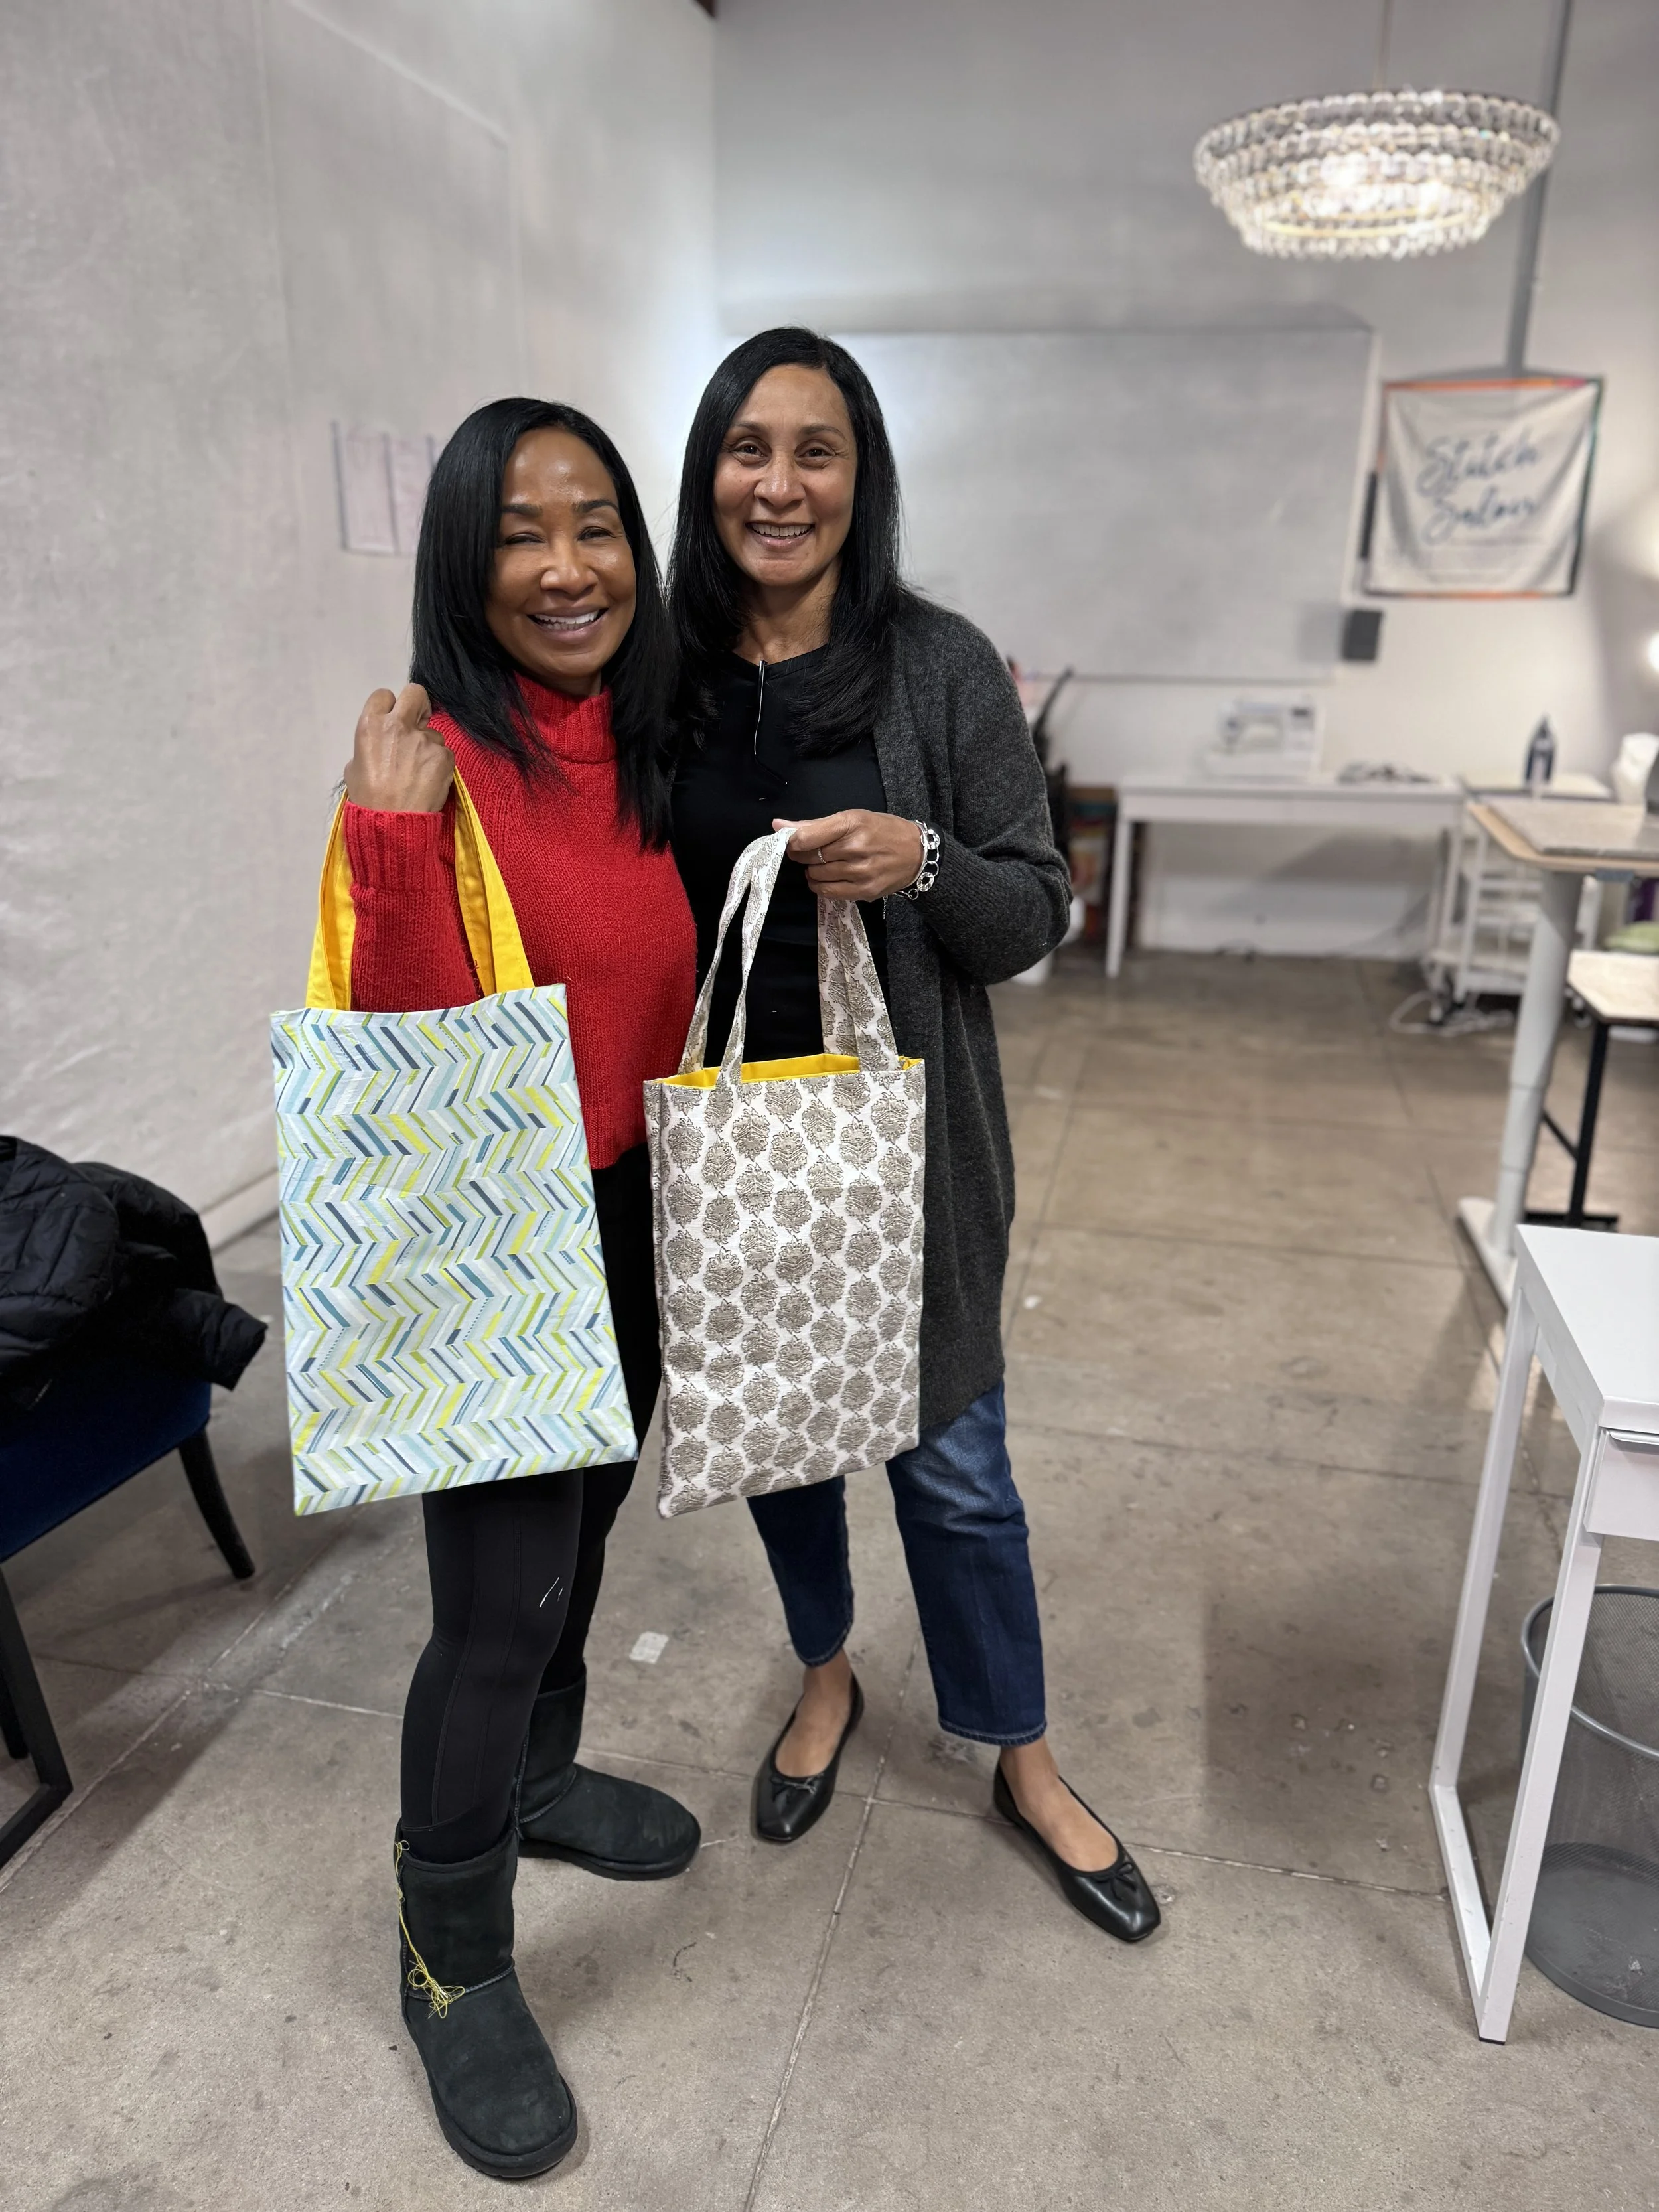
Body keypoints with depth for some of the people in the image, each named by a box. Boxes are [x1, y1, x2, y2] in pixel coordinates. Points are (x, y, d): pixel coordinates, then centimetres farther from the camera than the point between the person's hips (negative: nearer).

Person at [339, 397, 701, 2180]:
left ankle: (535, 1775, 50)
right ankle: (453, 1962, 26)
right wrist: (394, 845, -32)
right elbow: (407, 1050, -21)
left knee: (580, 1526, 23)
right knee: (503, 1599, 0)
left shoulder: (650, 745, 4)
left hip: (637, 1224, 7)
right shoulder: (434, 760, -17)